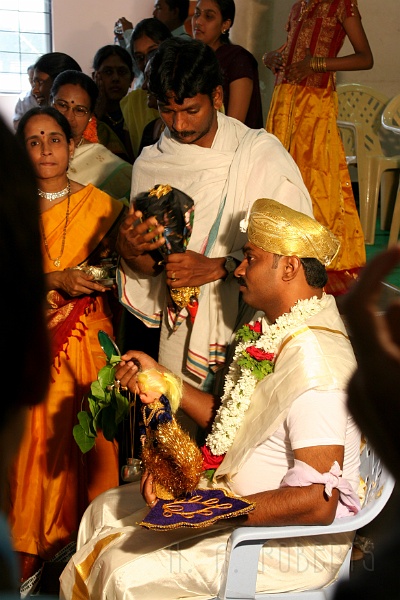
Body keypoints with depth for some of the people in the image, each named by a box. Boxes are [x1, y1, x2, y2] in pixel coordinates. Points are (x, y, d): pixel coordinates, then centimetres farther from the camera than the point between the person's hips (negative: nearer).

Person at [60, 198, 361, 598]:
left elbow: (318, 502, -30)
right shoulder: (277, 332, 3)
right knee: (106, 511, 14)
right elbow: (233, 421, 12)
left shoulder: (314, 361, -28)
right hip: (238, 498, 10)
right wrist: (161, 380, 6)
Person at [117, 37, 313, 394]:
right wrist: (129, 251, -12)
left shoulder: (261, 153, -7)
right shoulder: (150, 164, 6)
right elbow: (150, 268, 9)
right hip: (182, 335, 3)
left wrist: (217, 267, -20)